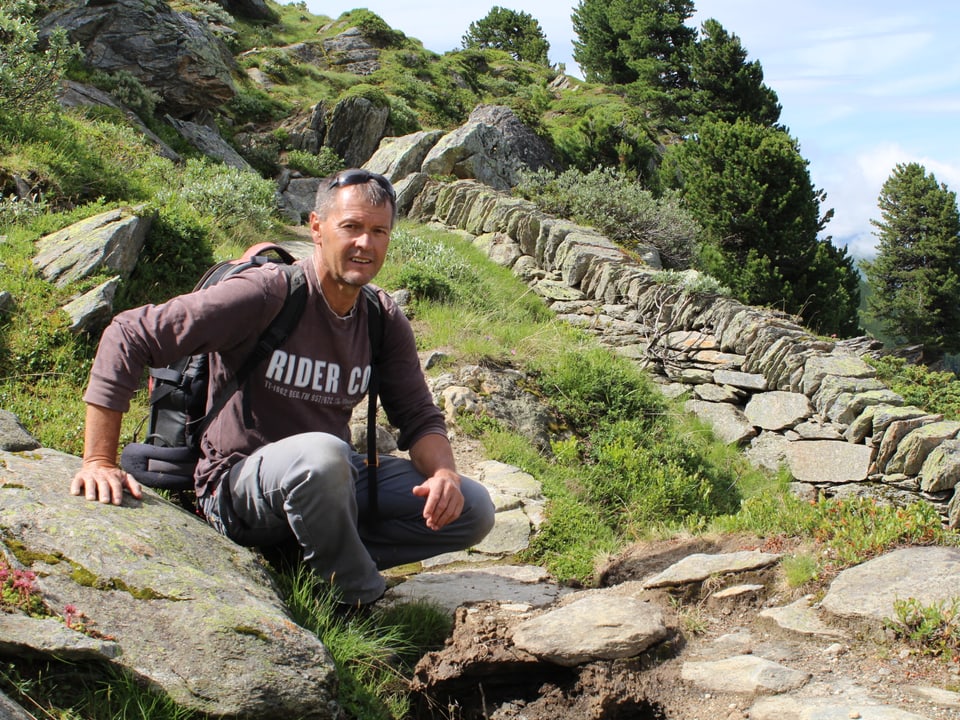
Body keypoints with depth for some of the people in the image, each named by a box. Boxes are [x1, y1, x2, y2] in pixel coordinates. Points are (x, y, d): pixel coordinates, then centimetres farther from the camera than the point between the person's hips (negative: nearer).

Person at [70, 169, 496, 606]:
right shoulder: (266, 296, -18)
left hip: (335, 478, 7)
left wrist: (444, 473, -18)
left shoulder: (384, 321, 2)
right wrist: (100, 462, -24)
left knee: (473, 509, -5)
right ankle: (363, 602, -14)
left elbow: (420, 419, 6)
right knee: (321, 454, -40)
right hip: (238, 488, -6)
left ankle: (307, 560, -6)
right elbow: (128, 336, -20)